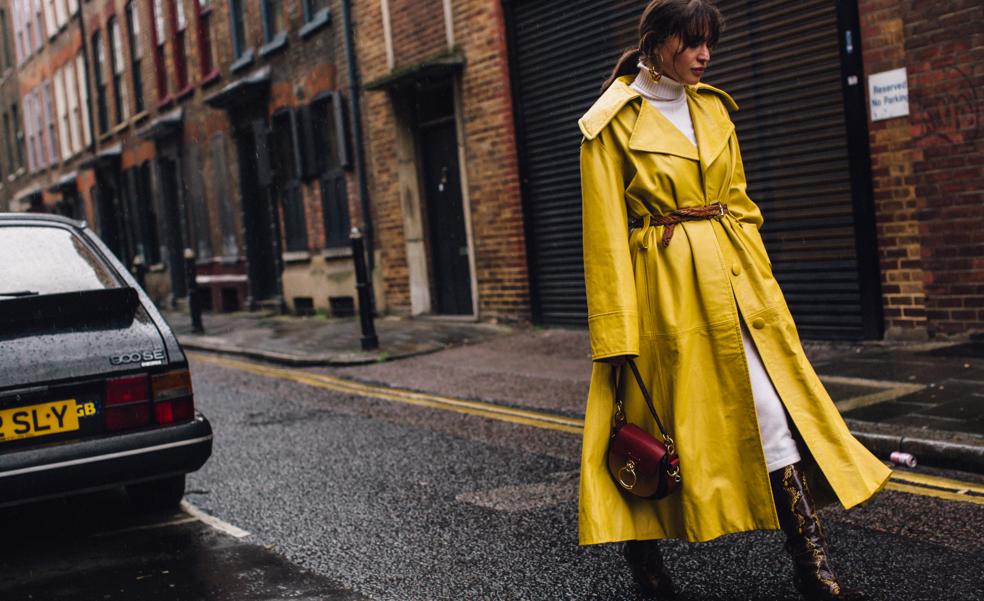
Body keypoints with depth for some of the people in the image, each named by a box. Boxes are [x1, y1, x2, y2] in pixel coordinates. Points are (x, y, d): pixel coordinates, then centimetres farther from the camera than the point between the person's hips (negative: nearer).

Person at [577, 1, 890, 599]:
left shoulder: (714, 109, 12)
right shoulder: (612, 123, -6)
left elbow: (739, 204, 17)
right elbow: (605, 235, -8)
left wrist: (761, 286, 11)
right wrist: (618, 336, -10)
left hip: (733, 279, 6)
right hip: (665, 288, -5)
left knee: (775, 413, 0)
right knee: (659, 424, 2)